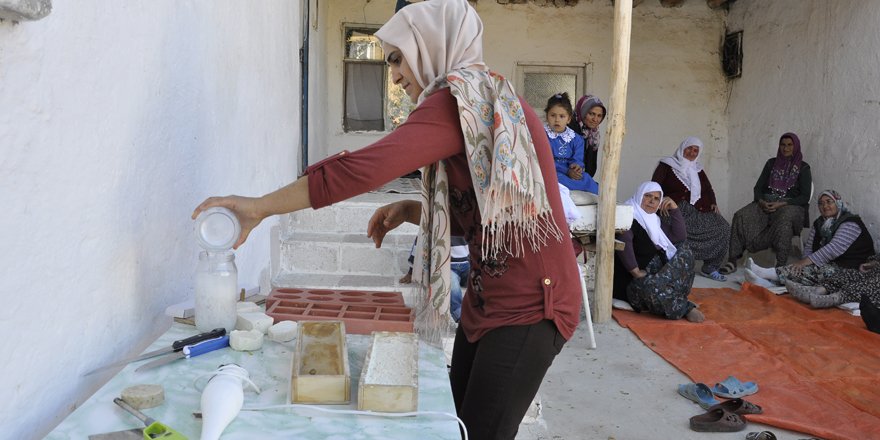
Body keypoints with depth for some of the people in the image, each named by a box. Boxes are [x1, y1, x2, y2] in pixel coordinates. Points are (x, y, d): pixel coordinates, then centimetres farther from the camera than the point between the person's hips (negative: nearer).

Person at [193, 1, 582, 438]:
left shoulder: (463, 98, -15)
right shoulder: (481, 104, 15)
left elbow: (363, 167, -26)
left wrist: (260, 206, -18)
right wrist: (413, 210, 4)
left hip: (528, 304, -9)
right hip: (489, 299, 9)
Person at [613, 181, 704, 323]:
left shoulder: (654, 221, 21)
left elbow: (680, 236, 21)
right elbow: (623, 242, -28)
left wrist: (674, 209, 13)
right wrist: (636, 272, -27)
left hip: (657, 275, 9)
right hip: (632, 284, -9)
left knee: (685, 253, -5)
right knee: (649, 286, -40)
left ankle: (676, 300, -14)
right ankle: (685, 308, -14)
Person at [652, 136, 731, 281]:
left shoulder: (697, 169, 22)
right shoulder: (666, 165, 6)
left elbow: (708, 189, 23)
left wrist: (713, 203, 4)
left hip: (698, 210, 6)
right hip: (675, 209, -5)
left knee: (723, 228, -11)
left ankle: (709, 268, 2)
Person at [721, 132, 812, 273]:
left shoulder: (803, 168, 5)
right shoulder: (771, 163, 16)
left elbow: (805, 197, -3)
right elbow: (758, 187, 12)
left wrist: (781, 204, -17)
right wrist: (761, 201, -10)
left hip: (790, 206, -3)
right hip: (766, 203, 3)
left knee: (783, 222, -40)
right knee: (741, 216, -26)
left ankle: (781, 266, -41)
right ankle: (732, 260, -30)